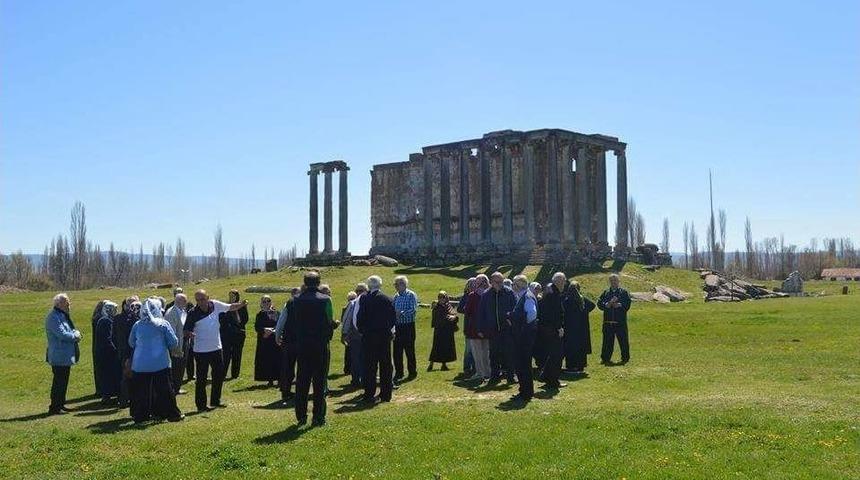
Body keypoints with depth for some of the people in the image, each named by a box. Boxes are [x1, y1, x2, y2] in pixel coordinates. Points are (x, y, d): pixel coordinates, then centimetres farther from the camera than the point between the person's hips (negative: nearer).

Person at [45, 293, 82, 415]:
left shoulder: (63, 315, 15)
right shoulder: (54, 317, -17)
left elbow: (69, 330, 21)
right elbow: (62, 334, -24)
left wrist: (75, 333, -1)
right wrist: (75, 336, -8)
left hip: (66, 356, 10)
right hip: (60, 357, -10)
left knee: (63, 381, 15)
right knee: (59, 381, -7)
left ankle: (60, 405, 22)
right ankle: (54, 408, -2)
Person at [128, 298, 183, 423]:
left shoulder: (137, 325, 0)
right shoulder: (163, 324, -8)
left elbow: (131, 343, 13)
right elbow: (174, 343, -5)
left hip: (140, 364, 2)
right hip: (160, 363, -2)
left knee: (140, 391, 10)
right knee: (165, 389, 5)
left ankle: (140, 415, 14)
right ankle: (172, 414, 10)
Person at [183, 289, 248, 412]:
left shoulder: (215, 305, -4)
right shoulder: (193, 314, -14)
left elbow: (230, 307, 8)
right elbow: (186, 330, -10)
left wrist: (241, 304, -9)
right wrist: (190, 334, -33)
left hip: (216, 348, 5)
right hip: (201, 351, -5)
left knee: (219, 375, 14)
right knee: (201, 379, 0)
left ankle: (215, 401, 29)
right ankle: (201, 405, 12)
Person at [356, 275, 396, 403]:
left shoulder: (364, 299, -8)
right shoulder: (387, 299, 0)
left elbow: (359, 318, -9)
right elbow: (393, 318, 2)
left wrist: (361, 330, 7)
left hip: (368, 336, -2)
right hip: (384, 335, 2)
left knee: (369, 366, 3)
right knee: (385, 365, 9)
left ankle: (369, 394, 4)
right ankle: (386, 394, 13)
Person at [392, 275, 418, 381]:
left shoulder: (411, 295, -6)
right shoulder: (396, 296, 13)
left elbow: (413, 309, -17)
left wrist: (401, 313, -27)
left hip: (408, 326, -6)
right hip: (397, 326, 6)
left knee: (409, 350, 0)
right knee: (397, 351, 6)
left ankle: (412, 372, 10)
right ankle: (399, 373, 16)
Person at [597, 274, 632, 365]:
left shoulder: (624, 292, 5)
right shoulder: (605, 293, 12)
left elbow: (627, 305, -4)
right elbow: (599, 304, 2)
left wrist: (618, 305, -17)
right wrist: (607, 304, -14)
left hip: (620, 322, -2)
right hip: (608, 322, 2)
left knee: (623, 340, 3)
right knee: (607, 341, 5)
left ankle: (625, 358, 15)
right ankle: (606, 358, 13)